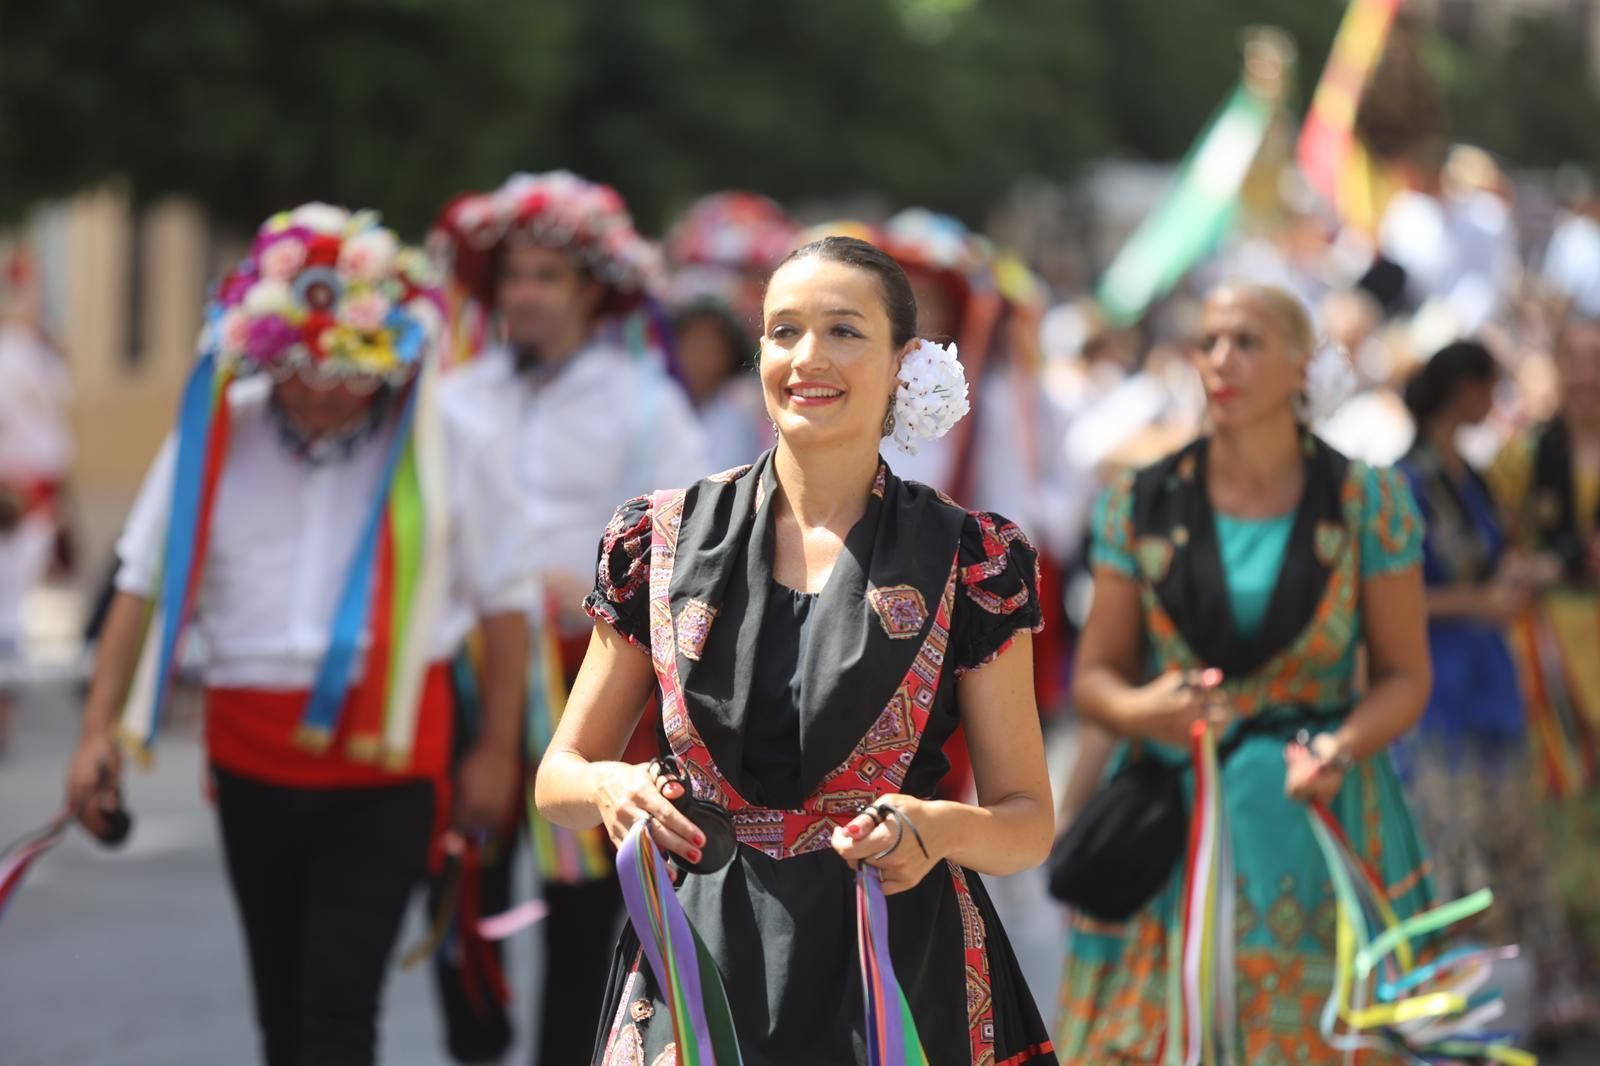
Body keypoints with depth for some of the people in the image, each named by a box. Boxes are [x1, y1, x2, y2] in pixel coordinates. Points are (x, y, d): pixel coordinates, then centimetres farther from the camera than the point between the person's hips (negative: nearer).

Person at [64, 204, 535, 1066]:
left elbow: (504, 603, 2)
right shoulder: (215, 436, 0)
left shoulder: (453, 446, -5)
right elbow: (145, 586, 2)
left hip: (385, 756, -3)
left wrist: (497, 749, 3)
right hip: (249, 751, 3)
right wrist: (101, 730, -5)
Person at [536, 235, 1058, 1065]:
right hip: (702, 965, 1)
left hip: (894, 973, -1)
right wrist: (609, 788, -14)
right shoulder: (661, 542, 3)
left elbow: (1028, 823, 1)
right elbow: (559, 778, 9)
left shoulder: (970, 561, -2)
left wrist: (938, 828, -21)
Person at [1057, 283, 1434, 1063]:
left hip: (1321, 816, -1)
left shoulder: (1366, 502, 0)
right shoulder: (1142, 505, 3)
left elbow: (1405, 675, 3)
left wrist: (1340, 749, -17)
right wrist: (1138, 711, -17)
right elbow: (1095, 673, 6)